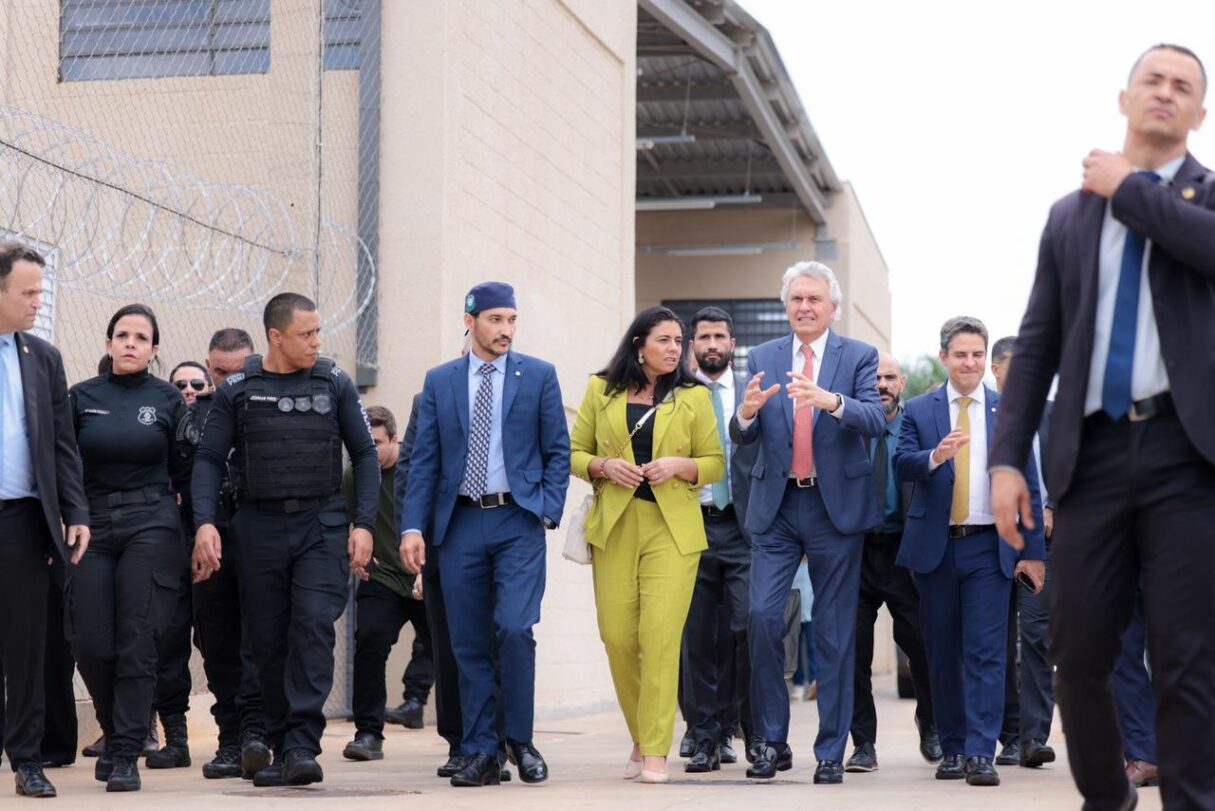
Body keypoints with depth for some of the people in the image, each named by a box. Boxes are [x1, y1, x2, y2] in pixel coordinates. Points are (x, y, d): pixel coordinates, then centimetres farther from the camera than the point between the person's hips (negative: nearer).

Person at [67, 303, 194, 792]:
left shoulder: (168, 400, 5)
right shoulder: (81, 398, 8)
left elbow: (184, 473, 8)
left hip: (151, 527, -2)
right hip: (92, 526, 2)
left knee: (136, 642, -6)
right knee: (91, 645, -2)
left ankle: (125, 755, -1)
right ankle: (118, 730, 23)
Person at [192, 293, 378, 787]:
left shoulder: (334, 384, 4)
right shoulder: (238, 390, 3)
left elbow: (364, 454, 8)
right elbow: (209, 459, 4)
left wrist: (364, 523, -1)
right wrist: (204, 522, -10)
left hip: (323, 524, -1)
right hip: (260, 525, 1)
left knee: (314, 627, -15)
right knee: (268, 639, 4)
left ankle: (302, 746, -15)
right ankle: (281, 748, 13)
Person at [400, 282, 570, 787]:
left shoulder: (538, 376, 5)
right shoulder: (439, 381, 9)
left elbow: (558, 451, 6)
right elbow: (424, 460, 7)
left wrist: (548, 513, -4)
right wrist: (412, 527, -2)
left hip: (518, 522, -2)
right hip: (460, 523, 2)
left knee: (514, 628, -15)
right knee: (469, 644, 3)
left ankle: (520, 740, 3)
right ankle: (480, 754, 11)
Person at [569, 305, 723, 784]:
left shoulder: (693, 396, 7)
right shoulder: (600, 390, 9)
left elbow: (715, 463, 8)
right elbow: (574, 453, 11)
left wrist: (679, 465, -11)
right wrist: (603, 466, -9)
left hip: (672, 529, -2)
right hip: (613, 527, 2)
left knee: (660, 635, -12)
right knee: (617, 637, 0)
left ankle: (656, 752, -8)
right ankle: (640, 739, 19)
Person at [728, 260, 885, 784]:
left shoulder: (858, 357, 2)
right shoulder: (762, 359, 9)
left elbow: (875, 421, -13)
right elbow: (742, 438, 2)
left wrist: (831, 401, -33)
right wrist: (748, 411, -22)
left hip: (836, 507, -2)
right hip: (776, 508, 2)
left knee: (834, 631, 2)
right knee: (762, 616, -8)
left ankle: (831, 751, 9)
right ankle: (772, 742, 3)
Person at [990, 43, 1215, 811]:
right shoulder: (1070, 215, 18)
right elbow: (1037, 343, 14)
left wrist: (1130, 190, -3)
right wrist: (1008, 456, 5)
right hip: (1094, 453, 3)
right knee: (1079, 653, 4)